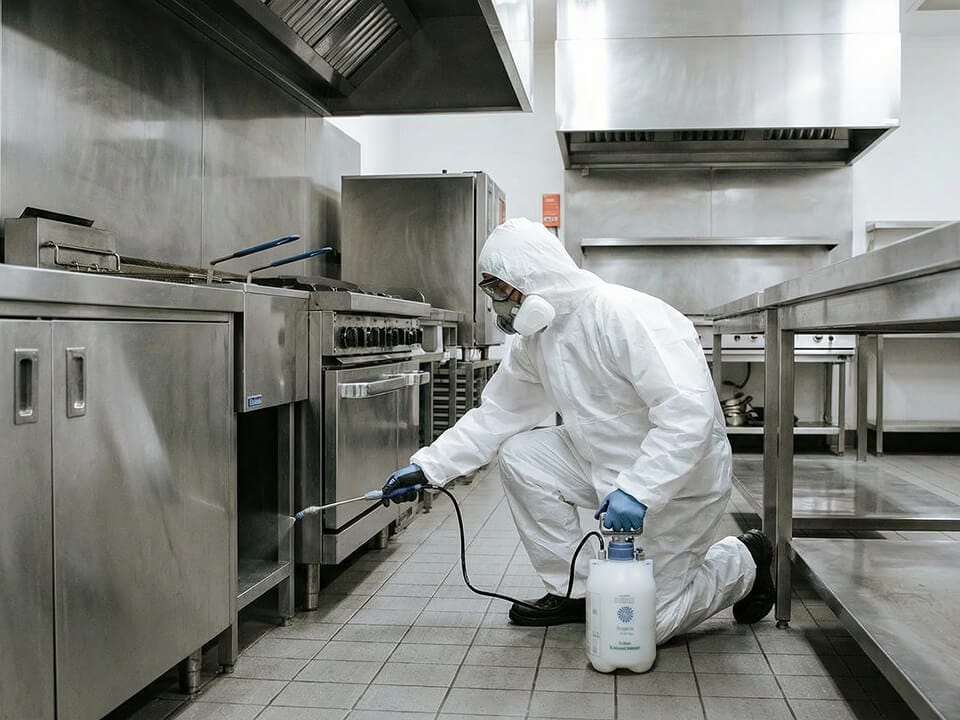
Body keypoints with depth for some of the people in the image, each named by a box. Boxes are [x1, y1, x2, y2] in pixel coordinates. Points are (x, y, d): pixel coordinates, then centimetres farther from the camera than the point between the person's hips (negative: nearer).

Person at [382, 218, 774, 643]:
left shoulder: (626, 316, -28)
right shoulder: (536, 340, -1)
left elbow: (689, 410, -34)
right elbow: (494, 413, 5)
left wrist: (637, 490, -40)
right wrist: (427, 467, -1)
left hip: (677, 479, -8)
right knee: (519, 454, -10)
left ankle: (742, 563, 23)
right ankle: (573, 590, 5)